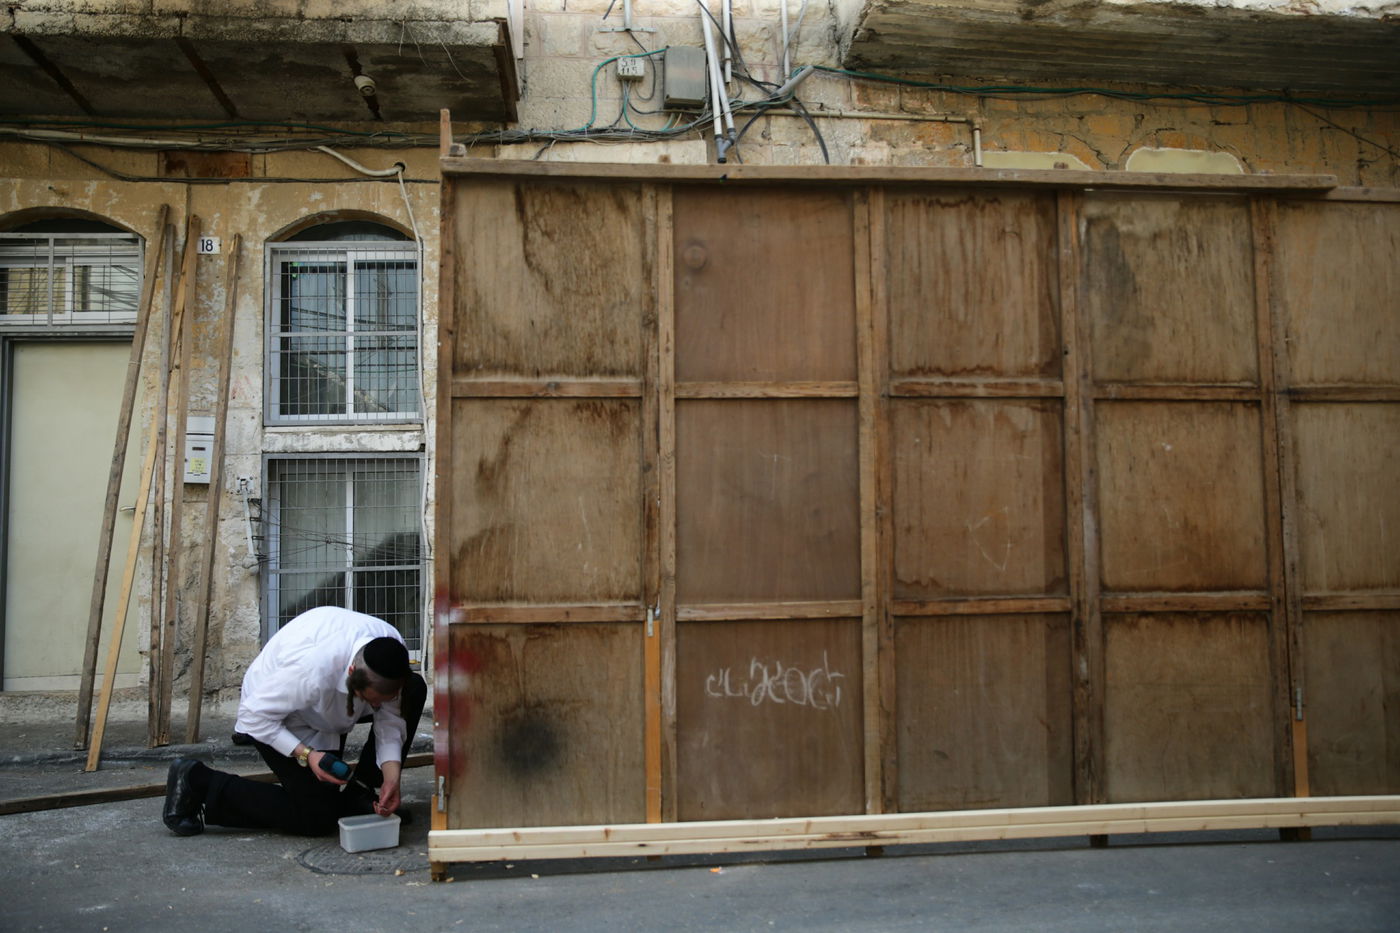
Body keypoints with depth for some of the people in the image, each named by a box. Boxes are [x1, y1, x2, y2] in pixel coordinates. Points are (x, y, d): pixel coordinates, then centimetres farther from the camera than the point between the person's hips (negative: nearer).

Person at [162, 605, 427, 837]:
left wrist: (391, 775, -24)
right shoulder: (310, 671, -43)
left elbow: (391, 718, -13)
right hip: (276, 718, -6)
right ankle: (198, 783, 0)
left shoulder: (394, 649, -25)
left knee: (415, 689, -11)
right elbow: (254, 715, -29)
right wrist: (305, 754, -35)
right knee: (318, 818, -11)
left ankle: (359, 792, 1)